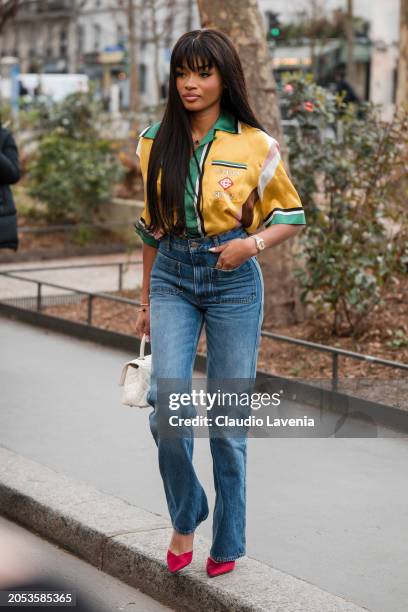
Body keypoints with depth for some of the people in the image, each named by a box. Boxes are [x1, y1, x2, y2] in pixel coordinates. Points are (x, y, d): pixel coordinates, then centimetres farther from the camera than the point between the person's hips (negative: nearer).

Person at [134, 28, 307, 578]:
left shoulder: (257, 146, -4)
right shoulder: (155, 142, 5)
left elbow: (291, 217, 5)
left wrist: (253, 243, -15)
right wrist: (146, 299, 16)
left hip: (233, 280, -2)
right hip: (172, 277, 2)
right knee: (168, 405, -13)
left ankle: (228, 542, 20)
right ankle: (185, 516, 13)